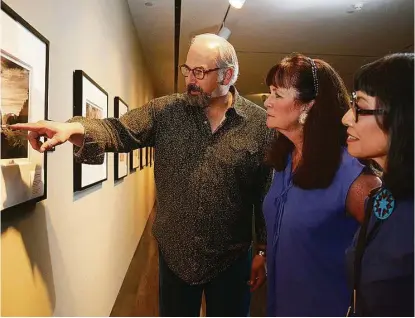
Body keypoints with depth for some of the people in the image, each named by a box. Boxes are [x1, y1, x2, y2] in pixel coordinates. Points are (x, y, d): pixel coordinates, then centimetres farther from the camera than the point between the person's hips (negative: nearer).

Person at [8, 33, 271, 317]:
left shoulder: (261, 123, -8)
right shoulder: (166, 111, -2)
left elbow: (269, 192, -6)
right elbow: (120, 131, -9)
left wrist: (264, 251, -4)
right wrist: (76, 129, -30)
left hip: (231, 259, -1)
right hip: (174, 254, 2)